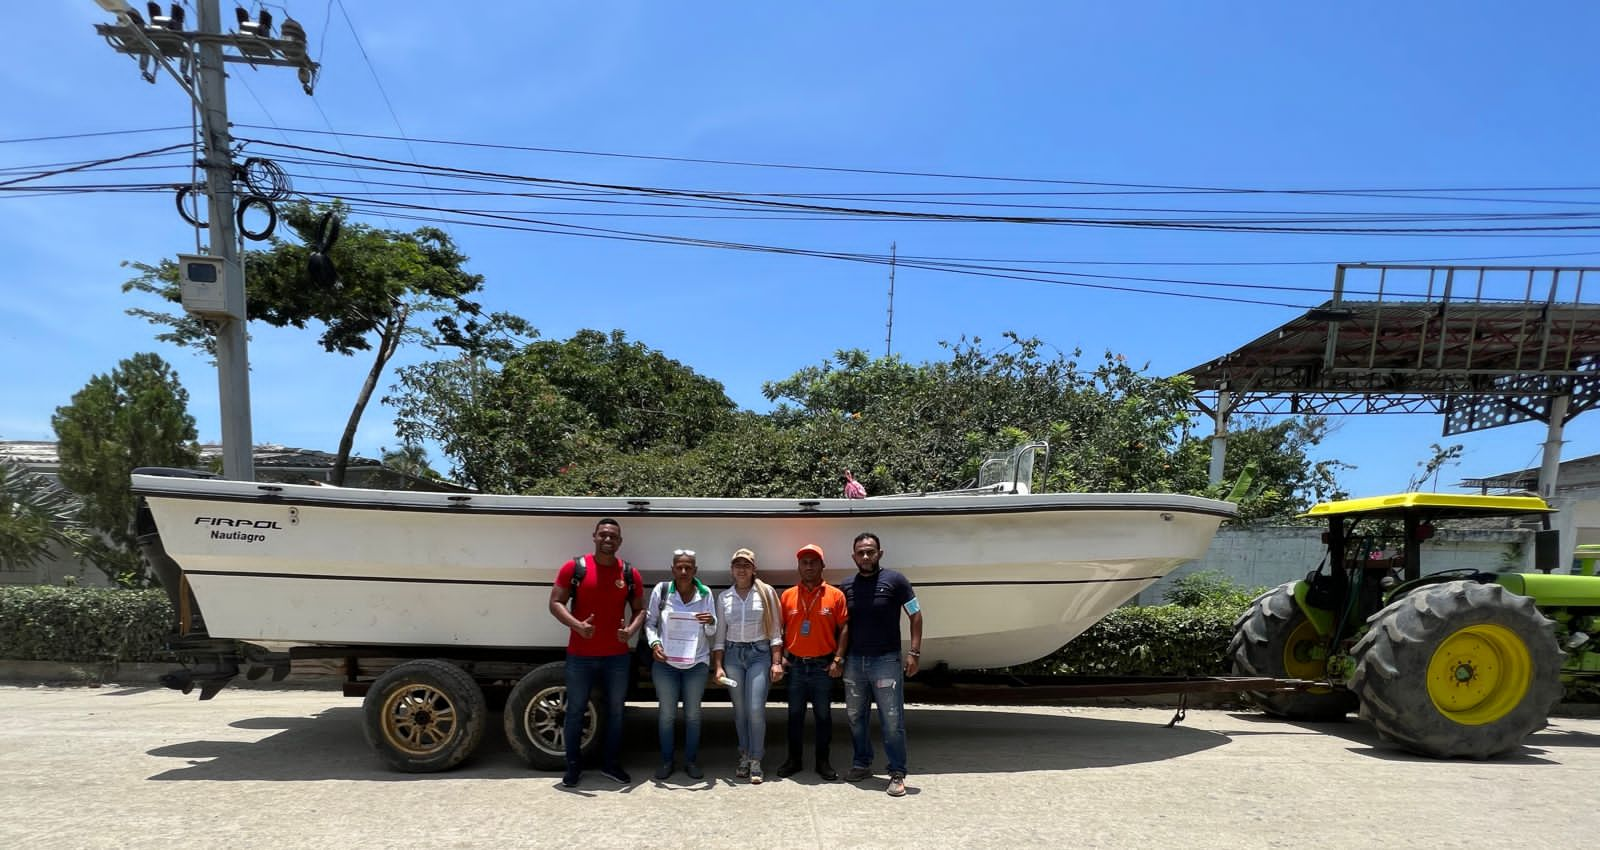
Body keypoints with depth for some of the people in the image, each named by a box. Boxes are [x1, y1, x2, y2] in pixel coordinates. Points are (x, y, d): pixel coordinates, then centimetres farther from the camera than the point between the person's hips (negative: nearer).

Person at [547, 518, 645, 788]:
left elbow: (640, 609, 9)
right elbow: (555, 603, -6)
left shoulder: (630, 573, 2)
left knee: (615, 711, 11)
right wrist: (578, 626, -23)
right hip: (580, 656, -2)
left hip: (617, 656, 2)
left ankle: (611, 764, 26)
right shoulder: (574, 567, -5)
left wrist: (631, 630, -13)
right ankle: (573, 766, 22)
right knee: (575, 711, 8)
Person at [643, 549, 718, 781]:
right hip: (665, 662, -1)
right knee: (667, 713, 9)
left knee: (693, 713, 11)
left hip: (697, 662, 1)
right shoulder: (661, 590, -7)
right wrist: (654, 644, -14)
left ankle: (691, 760, 24)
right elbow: (650, 622, 2)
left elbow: (711, 633, 3)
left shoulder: (705, 593, -3)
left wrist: (711, 622, -19)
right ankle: (666, 761, 23)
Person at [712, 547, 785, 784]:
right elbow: (719, 635, 10)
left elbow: (775, 631, 0)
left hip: (759, 653, -3)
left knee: (756, 709, -10)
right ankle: (744, 757, 20)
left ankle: (755, 762, 1)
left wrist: (776, 661, -5)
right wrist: (718, 666, 3)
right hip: (733, 654, 3)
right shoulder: (724, 597, 7)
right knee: (739, 710, 7)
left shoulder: (766, 592, 0)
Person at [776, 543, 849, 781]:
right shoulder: (788, 595, 4)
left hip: (823, 666, -2)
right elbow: (779, 629, 7)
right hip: (795, 665, 2)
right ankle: (793, 759, 23)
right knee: (795, 714, 11)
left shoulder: (835, 595, -2)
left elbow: (843, 628, -2)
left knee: (823, 715, 8)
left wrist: (838, 659, -8)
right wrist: (781, 656, -2)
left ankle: (823, 761, 20)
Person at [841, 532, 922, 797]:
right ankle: (861, 763, 29)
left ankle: (897, 773, 8)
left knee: (892, 720, -2)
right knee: (855, 717, 13)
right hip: (854, 661, 4)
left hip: (886, 660, -4)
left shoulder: (894, 580, -6)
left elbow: (915, 615, -3)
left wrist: (914, 652, -9)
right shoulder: (847, 587, 6)